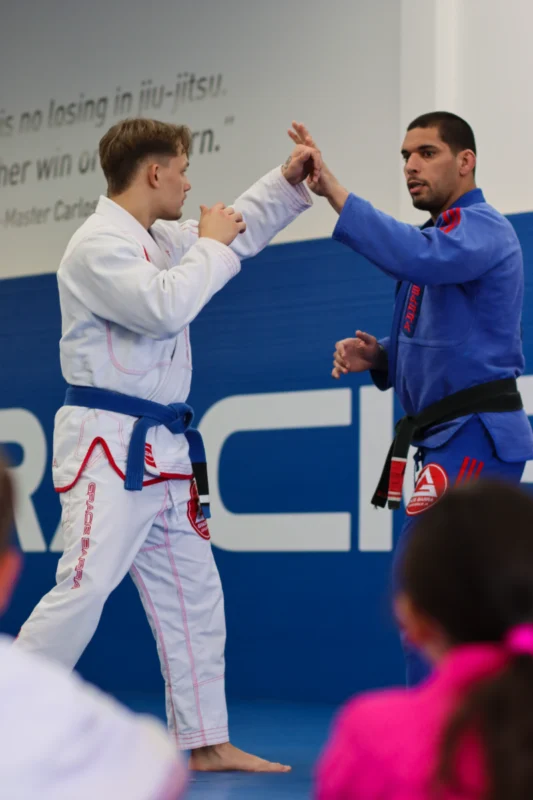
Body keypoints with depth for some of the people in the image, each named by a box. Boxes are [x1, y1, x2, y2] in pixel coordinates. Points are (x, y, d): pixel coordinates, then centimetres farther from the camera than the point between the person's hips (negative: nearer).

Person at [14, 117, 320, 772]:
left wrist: (288, 180, 14)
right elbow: (164, 307, -26)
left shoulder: (158, 240, 15)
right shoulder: (98, 245, -13)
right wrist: (210, 246, -12)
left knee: (193, 594, 12)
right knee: (83, 589, -16)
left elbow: (239, 230, 28)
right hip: (107, 446, -10)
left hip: (159, 448, 10)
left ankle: (206, 742, 19)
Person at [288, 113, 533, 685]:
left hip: (474, 439, -10)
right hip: (447, 439, 10)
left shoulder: (482, 229, -10)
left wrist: (333, 192, -33)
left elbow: (418, 257, -33)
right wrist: (376, 358, 4)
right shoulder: (437, 233, 20)